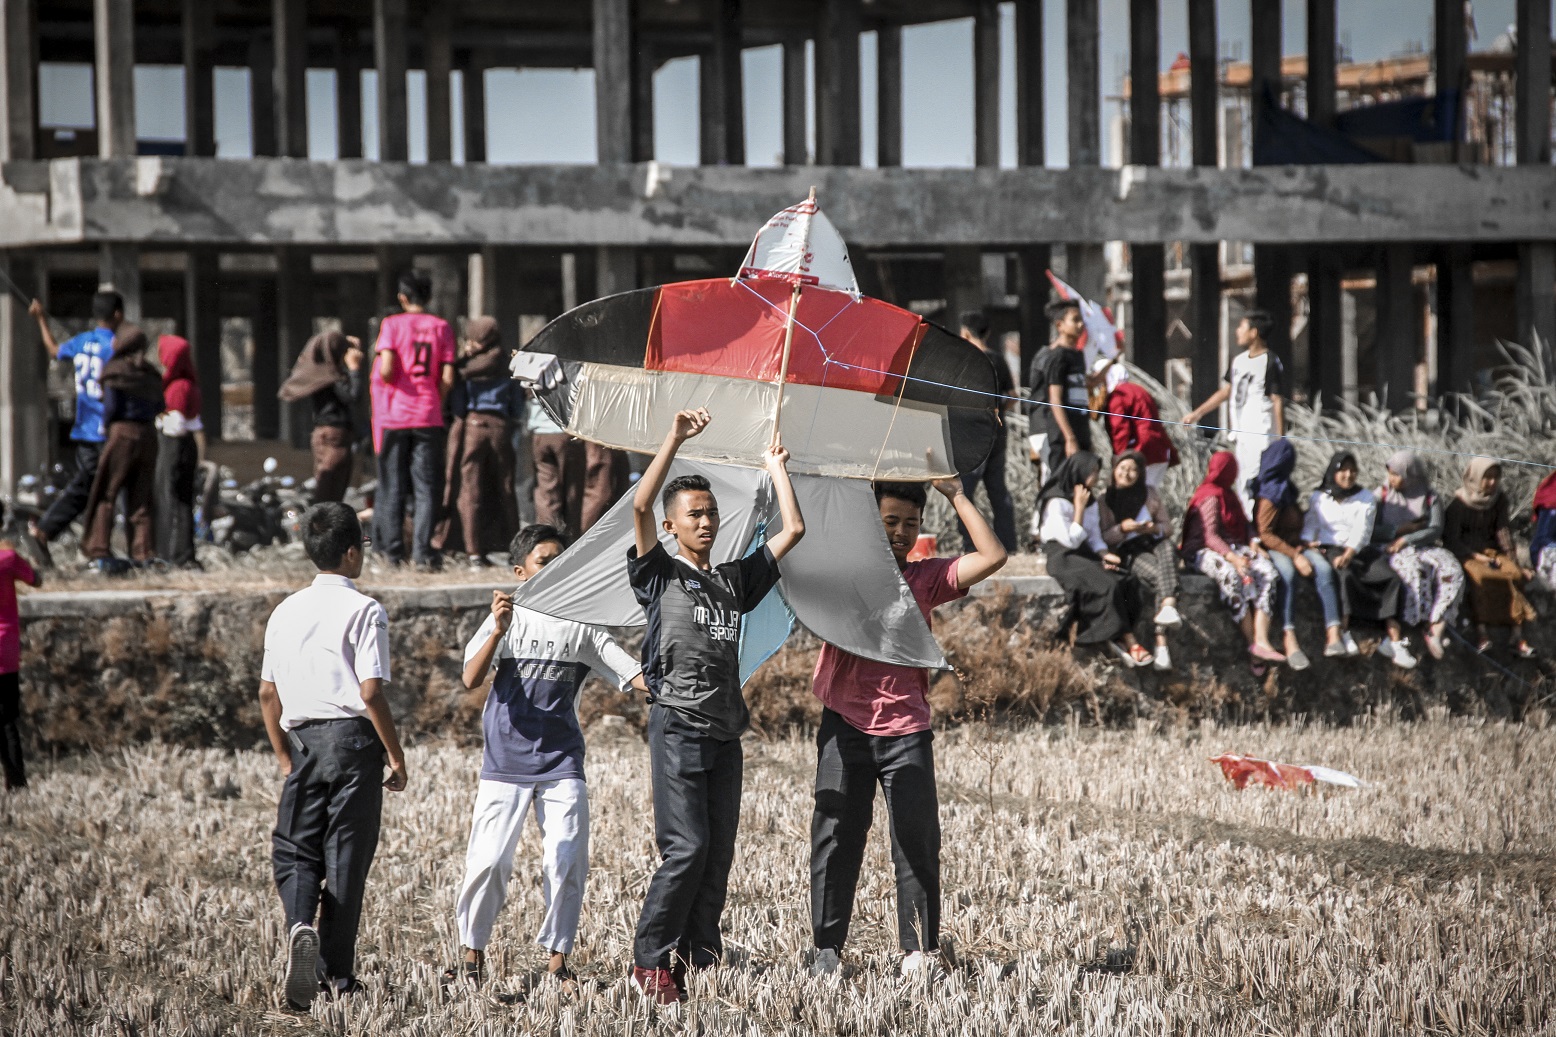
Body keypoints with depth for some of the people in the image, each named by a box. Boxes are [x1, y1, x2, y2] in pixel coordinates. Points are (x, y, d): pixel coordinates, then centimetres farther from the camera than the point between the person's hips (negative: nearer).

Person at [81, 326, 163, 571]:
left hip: (122, 433, -5)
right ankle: (143, 553, 4)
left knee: (105, 496, 1)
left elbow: (111, 407, -10)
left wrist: (106, 420, 9)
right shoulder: (151, 374, 9)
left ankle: (100, 553, -6)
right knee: (140, 497, 10)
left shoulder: (114, 372, -7)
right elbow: (158, 406, 9)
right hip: (148, 434, 5)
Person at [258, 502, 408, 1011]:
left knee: (295, 851, 8)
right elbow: (371, 691, -12)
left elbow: (268, 692, 14)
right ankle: (337, 973, 6)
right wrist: (396, 756, -4)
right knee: (345, 857, 3)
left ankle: (300, 927, -22)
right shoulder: (363, 611, -6)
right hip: (353, 739, -4)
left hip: (304, 742, 4)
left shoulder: (286, 611, 12)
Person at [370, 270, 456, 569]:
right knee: (427, 487, 2)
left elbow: (386, 369, -14)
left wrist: (386, 380, 7)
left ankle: (394, 551, 7)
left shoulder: (392, 324, -2)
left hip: (393, 416, -1)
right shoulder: (441, 327, 3)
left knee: (392, 486, 7)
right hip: (428, 417, 1)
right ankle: (422, 552, -5)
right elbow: (447, 379, -3)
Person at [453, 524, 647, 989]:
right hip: (505, 761, -2)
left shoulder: (581, 626, 8)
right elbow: (471, 679, -13)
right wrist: (498, 631, -28)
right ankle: (473, 952, 10)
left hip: (561, 763, 2)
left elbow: (634, 676, 6)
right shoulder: (508, 619, 1)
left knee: (566, 862, -4)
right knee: (488, 861, -6)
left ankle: (558, 957, 7)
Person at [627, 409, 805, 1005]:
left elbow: (792, 531, 16)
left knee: (719, 854, 4)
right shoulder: (660, 575, 2)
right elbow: (639, 506, -12)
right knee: (686, 850, -12)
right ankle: (650, 962, -3)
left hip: (725, 732, 6)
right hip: (678, 726, -5)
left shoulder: (735, 580, 16)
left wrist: (776, 466, 18)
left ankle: (696, 963, 9)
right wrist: (675, 441, -12)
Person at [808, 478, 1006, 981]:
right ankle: (826, 950, 6)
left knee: (918, 842, -3)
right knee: (835, 839, 0)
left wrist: (955, 494, -1)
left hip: (906, 729, 1)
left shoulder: (926, 578, 9)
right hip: (846, 726, -1)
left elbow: (992, 556, 0)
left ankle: (920, 951, 3)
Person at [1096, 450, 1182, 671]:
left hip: (1154, 544, 2)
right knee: (1160, 576, -35)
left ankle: (1167, 608, -57)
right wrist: (1123, 528, -18)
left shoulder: (1149, 493, 18)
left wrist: (1153, 528, -12)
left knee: (1168, 547, -38)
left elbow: (1167, 527, 12)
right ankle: (1161, 644, -49)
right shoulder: (1105, 499, 10)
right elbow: (1102, 537, 2)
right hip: (1127, 553, -2)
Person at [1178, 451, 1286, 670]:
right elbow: (1210, 536, -15)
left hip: (1233, 548, 8)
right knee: (1232, 574, -39)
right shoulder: (1210, 498, -4)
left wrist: (1252, 543, -2)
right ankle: (1253, 644, -37)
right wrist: (1232, 557, -29)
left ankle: (1261, 642, -36)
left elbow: (1244, 525, 20)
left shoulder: (1228, 495, 25)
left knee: (1267, 571, -21)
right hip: (1206, 551, -8)